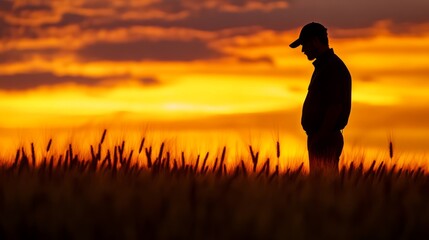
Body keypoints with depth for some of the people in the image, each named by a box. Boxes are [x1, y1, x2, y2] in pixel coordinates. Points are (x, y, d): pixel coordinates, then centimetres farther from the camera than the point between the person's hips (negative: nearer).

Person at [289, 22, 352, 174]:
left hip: (326, 141, -10)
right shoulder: (323, 66, 18)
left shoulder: (333, 68, -14)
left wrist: (319, 139, -21)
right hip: (321, 140, 10)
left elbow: (335, 108, -21)